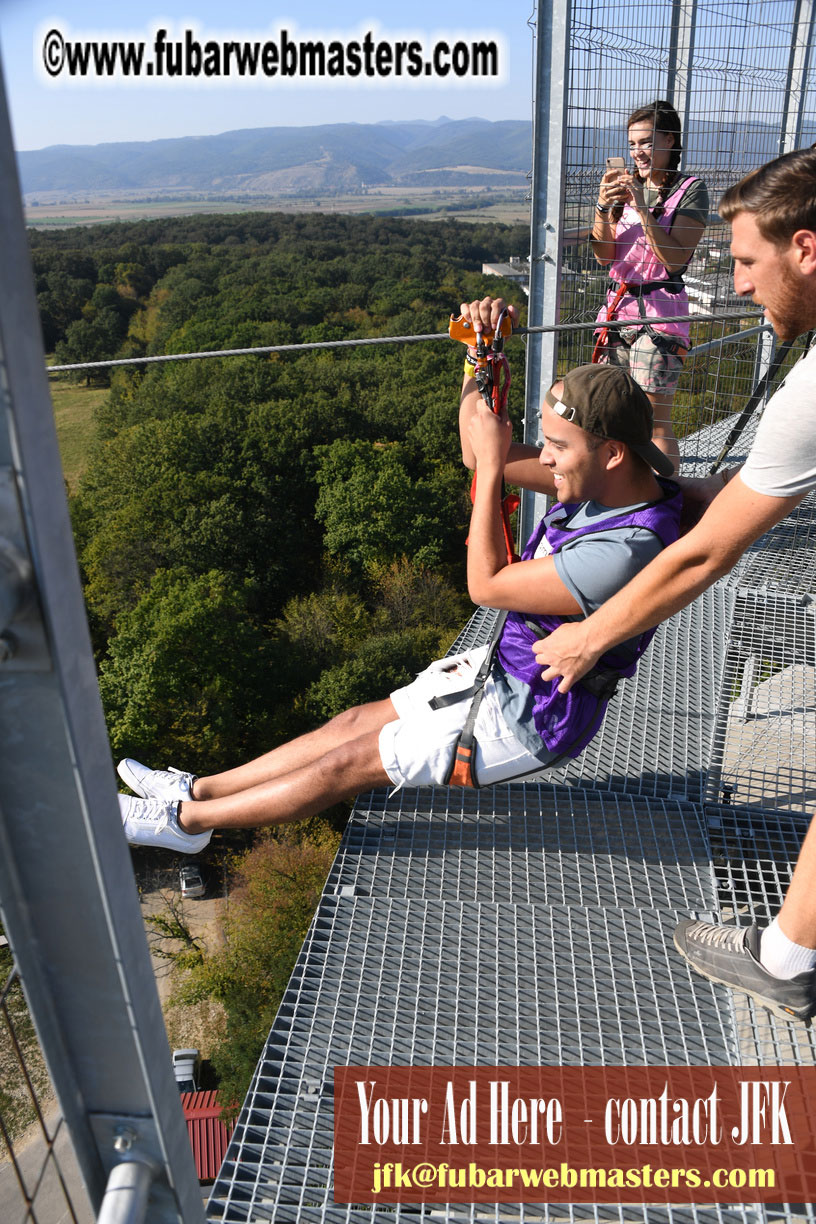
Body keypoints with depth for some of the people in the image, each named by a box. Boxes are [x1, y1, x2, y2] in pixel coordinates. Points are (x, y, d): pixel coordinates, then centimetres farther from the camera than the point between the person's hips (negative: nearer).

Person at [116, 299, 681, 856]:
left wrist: (493, 464, -21)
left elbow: (486, 585, -25)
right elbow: (478, 450, 0)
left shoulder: (626, 551, -34)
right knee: (356, 722, 12)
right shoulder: (603, 482, -6)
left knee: (348, 762, 0)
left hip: (525, 719, -8)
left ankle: (186, 819, 16)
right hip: (501, 668, 8)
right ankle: (197, 789, 25)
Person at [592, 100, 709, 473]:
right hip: (617, 306, 6)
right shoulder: (628, 186, 14)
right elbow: (606, 256, 7)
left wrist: (642, 208, -18)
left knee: (654, 421, -7)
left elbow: (674, 259, -13)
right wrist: (603, 207, -9)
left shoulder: (690, 190, -2)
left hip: (659, 311, -6)